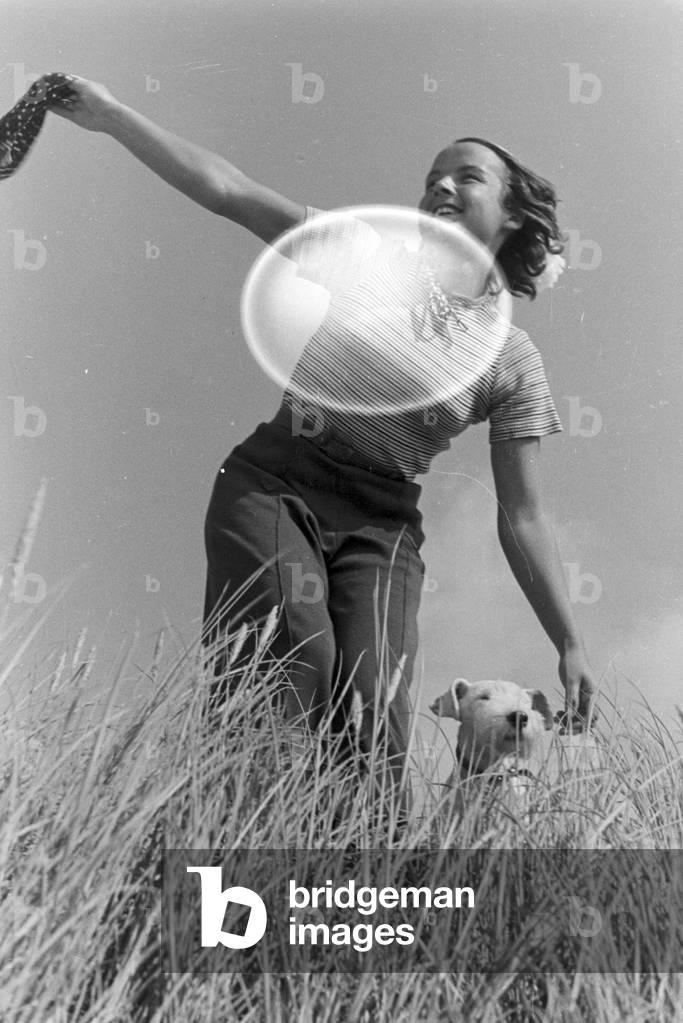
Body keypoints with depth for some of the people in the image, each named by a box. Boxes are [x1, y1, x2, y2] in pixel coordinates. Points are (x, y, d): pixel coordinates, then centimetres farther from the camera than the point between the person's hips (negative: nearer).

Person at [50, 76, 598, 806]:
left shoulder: (513, 359, 6)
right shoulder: (368, 251, 5)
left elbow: (522, 520, 6)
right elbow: (225, 191, -1)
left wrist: (569, 644, 3)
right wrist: (110, 114, -9)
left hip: (381, 524, 2)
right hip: (274, 482, -1)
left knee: (372, 704, -19)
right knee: (295, 652, -28)